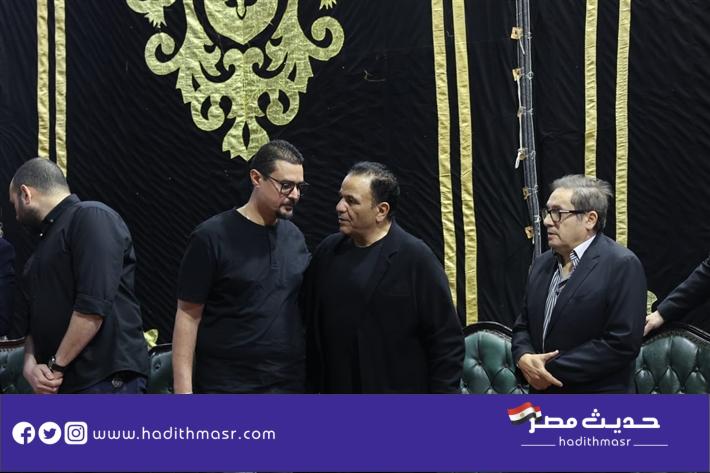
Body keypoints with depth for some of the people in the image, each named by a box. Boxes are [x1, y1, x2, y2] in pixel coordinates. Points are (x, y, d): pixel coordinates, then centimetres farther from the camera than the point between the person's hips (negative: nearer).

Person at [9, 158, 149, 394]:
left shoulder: (92, 217, -7)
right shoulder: (47, 241, 22)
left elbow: (93, 306, -18)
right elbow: (37, 317, 20)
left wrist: (56, 366, -11)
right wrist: (30, 364, 1)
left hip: (106, 381, -9)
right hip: (59, 385, 9)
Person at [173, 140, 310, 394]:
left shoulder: (295, 237, 8)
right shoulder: (212, 237, -7)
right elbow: (188, 315, -8)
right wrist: (183, 388, -13)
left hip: (289, 381, 5)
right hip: (226, 385, -4)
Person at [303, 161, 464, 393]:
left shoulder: (415, 258, -10)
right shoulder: (327, 251, 7)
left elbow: (446, 339, -9)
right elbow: (311, 328, 12)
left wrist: (443, 391, -11)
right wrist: (313, 386, 8)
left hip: (400, 387, -5)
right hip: (334, 386, 5)